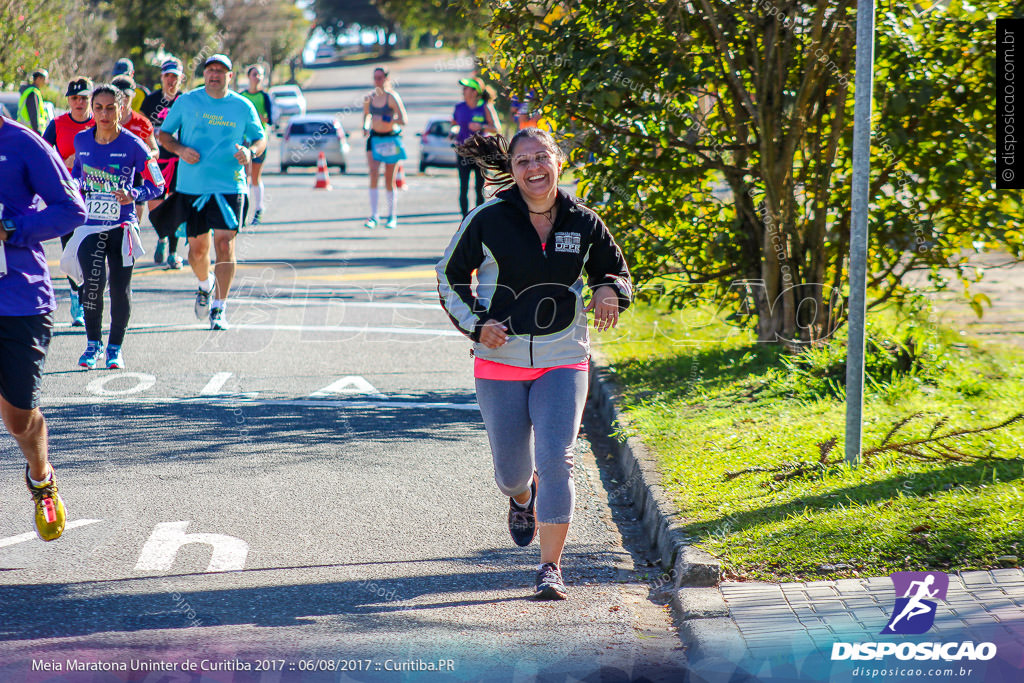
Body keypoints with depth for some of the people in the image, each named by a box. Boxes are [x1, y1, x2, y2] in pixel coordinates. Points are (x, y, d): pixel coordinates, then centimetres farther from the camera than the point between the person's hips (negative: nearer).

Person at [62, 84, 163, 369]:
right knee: (93, 283, -14)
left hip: (122, 227, -1)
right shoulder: (82, 140, 2)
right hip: (89, 226, 1)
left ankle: (115, 347, 20)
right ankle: (93, 343, 6)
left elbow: (156, 185, -4)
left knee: (120, 290, 1)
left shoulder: (133, 144, -8)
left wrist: (133, 195, -21)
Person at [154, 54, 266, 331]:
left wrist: (250, 151, -8)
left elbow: (260, 138, 15)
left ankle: (219, 309, -5)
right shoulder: (186, 102, 4)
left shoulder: (243, 107, 4)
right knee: (197, 248, 6)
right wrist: (180, 149, -9)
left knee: (225, 244, -12)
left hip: (229, 186, -1)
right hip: (192, 186, 1)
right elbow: (163, 134, 11)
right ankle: (205, 285, 39)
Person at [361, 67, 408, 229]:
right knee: (373, 173, -16)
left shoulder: (392, 97, -11)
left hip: (391, 139, -3)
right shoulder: (370, 97, 4)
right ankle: (374, 215, -17)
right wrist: (365, 127, 3)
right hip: (374, 138, 3)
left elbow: (403, 120, -16)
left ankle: (392, 216, 19)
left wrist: (386, 119, -28)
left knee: (389, 181, 4)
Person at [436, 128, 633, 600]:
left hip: (562, 362, 0)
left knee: (555, 460, -14)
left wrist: (610, 292, -10)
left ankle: (550, 569, -5)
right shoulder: (488, 220, -7)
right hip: (500, 362, 0)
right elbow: (450, 276, 5)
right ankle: (522, 500, 47)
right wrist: (475, 322, -10)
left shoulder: (583, 223, -1)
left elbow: (615, 272, 14)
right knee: (511, 468, 8)